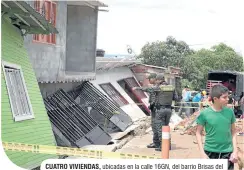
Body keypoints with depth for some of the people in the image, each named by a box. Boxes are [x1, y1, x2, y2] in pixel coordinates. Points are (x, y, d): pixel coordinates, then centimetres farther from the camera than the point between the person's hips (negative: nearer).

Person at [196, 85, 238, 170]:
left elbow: (233, 132, 7)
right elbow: (198, 133, -1)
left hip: (227, 153, 2)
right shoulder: (205, 113, -10)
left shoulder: (230, 112, -2)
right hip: (210, 152, -2)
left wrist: (235, 151, 0)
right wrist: (202, 153, -7)